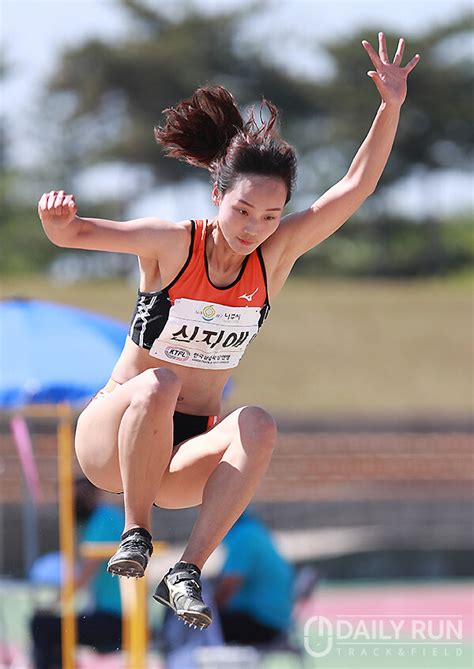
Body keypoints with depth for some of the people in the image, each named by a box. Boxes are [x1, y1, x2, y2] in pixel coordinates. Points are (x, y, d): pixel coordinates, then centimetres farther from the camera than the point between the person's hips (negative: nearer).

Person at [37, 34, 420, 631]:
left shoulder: (276, 253, -3)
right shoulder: (172, 243, -12)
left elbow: (357, 185, -7)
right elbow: (71, 234, -16)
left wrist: (391, 108, -19)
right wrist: (58, 217, -40)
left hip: (185, 455, 3)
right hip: (108, 439, -3)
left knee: (258, 426, -30)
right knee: (158, 385, -37)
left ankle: (187, 571, -32)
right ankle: (135, 532, -20)